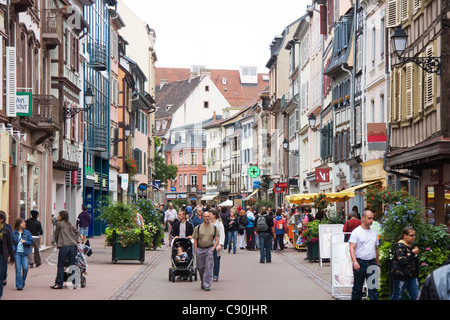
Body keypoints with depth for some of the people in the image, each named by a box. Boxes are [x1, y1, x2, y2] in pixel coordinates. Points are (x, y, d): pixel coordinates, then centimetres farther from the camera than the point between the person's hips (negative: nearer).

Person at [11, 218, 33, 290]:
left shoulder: (27, 232, 3)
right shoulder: (14, 233, 4)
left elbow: (31, 242, 3)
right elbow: (11, 242, 8)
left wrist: (25, 242, -15)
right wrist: (13, 249, -7)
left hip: (24, 253, 0)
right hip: (17, 253, 0)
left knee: (25, 268, -10)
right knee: (18, 269, -4)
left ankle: (23, 281, 16)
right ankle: (19, 285, 1)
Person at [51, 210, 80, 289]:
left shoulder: (59, 223, 6)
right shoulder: (70, 224, 22)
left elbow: (56, 234, 12)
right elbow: (77, 232, 26)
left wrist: (57, 243, 25)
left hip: (64, 246, -5)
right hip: (73, 245, 5)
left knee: (60, 266, -2)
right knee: (72, 265, 7)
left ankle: (59, 283, -4)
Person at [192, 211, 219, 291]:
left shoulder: (214, 228, 6)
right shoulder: (198, 227, 5)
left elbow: (217, 240, 7)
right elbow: (195, 239, 6)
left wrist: (213, 249, -6)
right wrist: (195, 250, -4)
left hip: (209, 249, -1)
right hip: (200, 249, 1)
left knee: (208, 267, -11)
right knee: (200, 267, 6)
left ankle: (207, 285, -10)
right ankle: (203, 282, 26)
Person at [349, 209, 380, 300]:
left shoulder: (374, 232, 14)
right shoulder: (356, 232, -3)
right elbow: (352, 248, -12)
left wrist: (378, 265, 18)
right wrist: (354, 261, -27)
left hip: (372, 264, 4)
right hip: (360, 263, -4)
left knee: (373, 288, -3)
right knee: (357, 289, 6)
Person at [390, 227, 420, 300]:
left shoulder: (412, 245, 13)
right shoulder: (400, 246, -13)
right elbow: (401, 261, -25)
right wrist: (412, 253, -23)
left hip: (412, 275, 8)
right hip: (401, 275, -8)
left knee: (416, 296, 3)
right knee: (397, 296, 2)